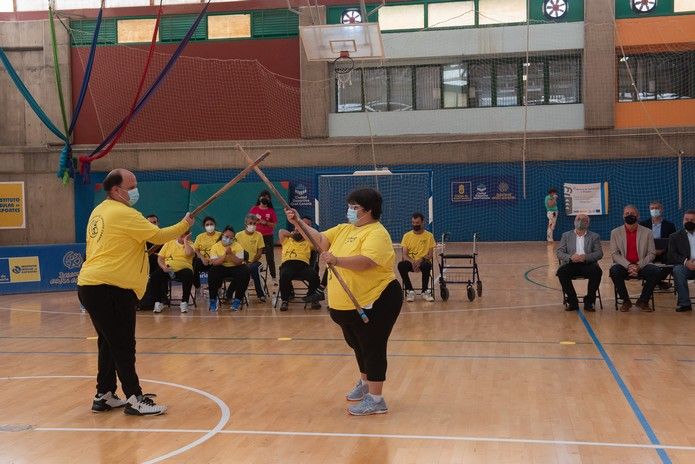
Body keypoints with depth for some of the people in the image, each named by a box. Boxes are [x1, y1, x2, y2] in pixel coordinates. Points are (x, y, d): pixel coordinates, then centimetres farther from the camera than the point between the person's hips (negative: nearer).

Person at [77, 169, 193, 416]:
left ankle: (104, 396, 23)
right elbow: (158, 236, -14)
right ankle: (135, 399, -2)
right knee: (123, 346, -5)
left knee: (110, 343, 16)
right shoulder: (124, 213, -13)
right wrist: (185, 224, 0)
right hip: (109, 289, -10)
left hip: (91, 285, 10)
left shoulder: (99, 212, 16)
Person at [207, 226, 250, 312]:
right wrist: (225, 254, -25)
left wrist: (231, 254, -27)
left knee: (245, 273, -29)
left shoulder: (237, 246, -6)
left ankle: (238, 300, -15)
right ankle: (213, 300, -15)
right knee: (212, 273, -30)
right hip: (221, 268, 0)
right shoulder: (215, 247, -5)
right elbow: (214, 263, -16)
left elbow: (239, 262, -15)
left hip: (235, 268, 0)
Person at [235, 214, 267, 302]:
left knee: (253, 268, -35)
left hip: (254, 261, -1)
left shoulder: (258, 235, 2)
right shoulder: (238, 235, 5)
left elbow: (260, 252, -1)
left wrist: (251, 262, -16)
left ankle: (261, 295, -24)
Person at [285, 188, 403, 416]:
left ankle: (376, 400, 5)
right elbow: (320, 240, 7)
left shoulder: (377, 234, -18)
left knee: (373, 348, -3)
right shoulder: (344, 229, 10)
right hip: (345, 305, 9)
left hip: (375, 303, -9)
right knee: (358, 346, 23)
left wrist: (337, 260, -45)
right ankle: (365, 383, 44)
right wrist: (299, 223, -3)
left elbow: (365, 262, -33)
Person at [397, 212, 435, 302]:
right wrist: (412, 261, -21)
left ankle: (425, 291, -17)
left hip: (423, 262, -1)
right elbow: (405, 254, 0)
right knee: (401, 265, -32)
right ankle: (410, 291, -18)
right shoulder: (407, 236, 6)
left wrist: (421, 260, -21)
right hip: (411, 262, 1)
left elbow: (430, 254, -1)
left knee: (427, 265, -38)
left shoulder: (429, 235, 3)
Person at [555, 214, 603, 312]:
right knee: (561, 272, -31)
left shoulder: (594, 236, 15)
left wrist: (585, 257, -18)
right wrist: (570, 257, -17)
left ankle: (589, 301, -16)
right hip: (571, 264, 0)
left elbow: (599, 253, 2)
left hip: (588, 264, 0)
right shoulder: (566, 235, 16)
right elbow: (559, 252, 6)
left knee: (597, 271, -32)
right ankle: (572, 301, -16)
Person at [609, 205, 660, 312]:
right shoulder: (615, 232, 5)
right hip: (623, 266, -1)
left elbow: (651, 254, 1)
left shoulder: (647, 232, 6)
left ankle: (643, 301, -7)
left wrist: (638, 266, -16)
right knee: (614, 271, -33)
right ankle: (626, 301, -12)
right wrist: (628, 265, -18)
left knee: (656, 272, -29)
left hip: (641, 266, 1)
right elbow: (614, 254, -2)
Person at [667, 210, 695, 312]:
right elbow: (672, 256, 3)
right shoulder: (675, 236, 16)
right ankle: (684, 303, -30)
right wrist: (685, 261, -17)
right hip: (685, 265, 0)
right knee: (677, 270, -34)